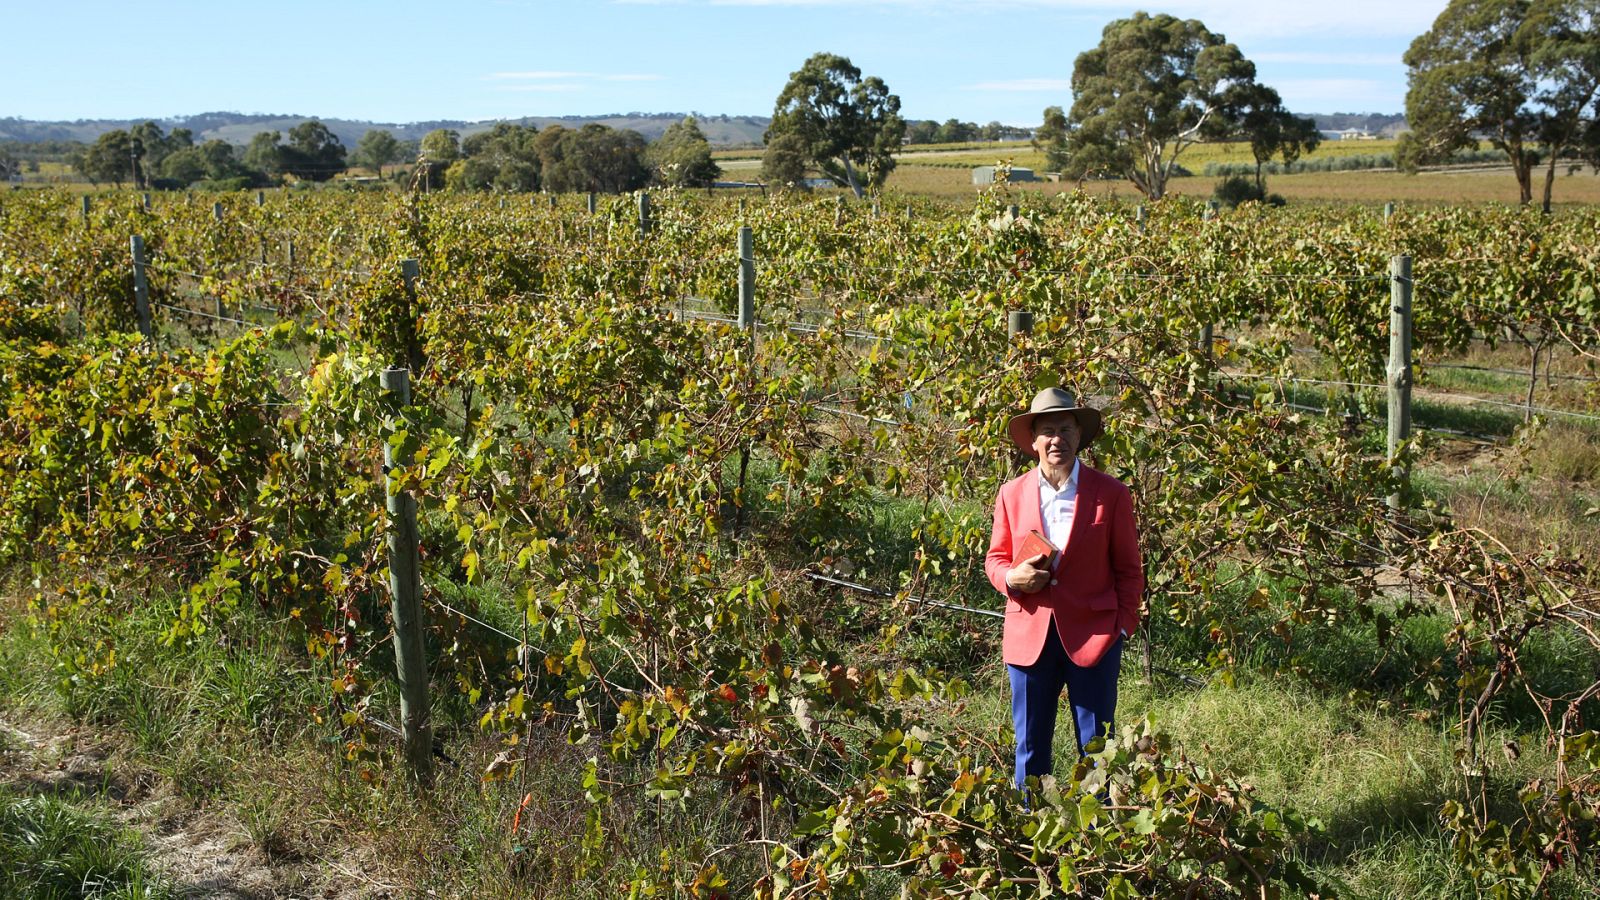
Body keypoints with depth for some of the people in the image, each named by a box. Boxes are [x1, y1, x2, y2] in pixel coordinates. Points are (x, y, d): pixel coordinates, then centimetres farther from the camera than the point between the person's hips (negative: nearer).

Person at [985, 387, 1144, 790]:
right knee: (1029, 746, 10)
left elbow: (1129, 569, 5)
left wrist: (1122, 625, -4)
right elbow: (995, 558, 13)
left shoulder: (1111, 494, 1)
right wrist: (1012, 577, -9)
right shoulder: (1012, 494, 6)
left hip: (1093, 635, -2)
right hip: (1028, 636, 2)